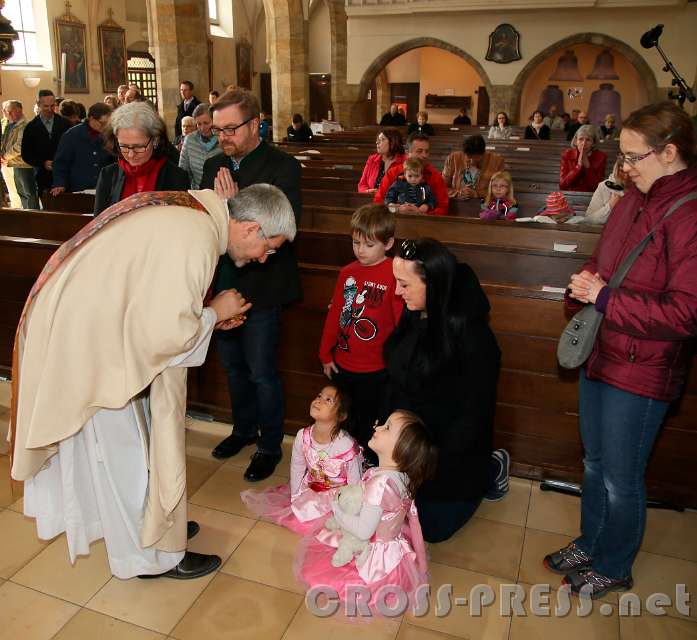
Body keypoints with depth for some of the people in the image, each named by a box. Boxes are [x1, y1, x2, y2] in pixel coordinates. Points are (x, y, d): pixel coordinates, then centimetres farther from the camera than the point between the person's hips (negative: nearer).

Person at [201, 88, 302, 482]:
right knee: (233, 364, 19)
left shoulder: (283, 167, -11)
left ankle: (270, 445, 23)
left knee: (261, 371, 2)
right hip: (224, 283, 7)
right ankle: (244, 429, 40)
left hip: (261, 286, -6)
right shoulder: (214, 165, 8)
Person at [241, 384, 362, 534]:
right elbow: (297, 468, -1)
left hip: (336, 495, -4)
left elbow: (354, 483, -17)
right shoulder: (303, 436, -14)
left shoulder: (347, 445, -28)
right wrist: (295, 498, -2)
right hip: (309, 488, 5)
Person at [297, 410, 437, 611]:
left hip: (377, 558, -8)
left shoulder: (380, 482, -34)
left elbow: (363, 531, -29)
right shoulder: (401, 476, -7)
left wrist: (336, 509, -16)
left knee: (313, 572, 1)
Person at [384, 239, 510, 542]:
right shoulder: (413, 318, -6)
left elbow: (476, 411, -23)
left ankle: (491, 469, 29)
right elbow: (396, 380, 4)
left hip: (448, 451, -7)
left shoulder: (471, 333, -28)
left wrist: (439, 460, -19)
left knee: (433, 528, 12)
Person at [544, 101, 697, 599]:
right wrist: (585, 282, -4)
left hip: (641, 371, -8)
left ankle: (614, 568, 34)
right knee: (595, 463, 23)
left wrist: (605, 298, -23)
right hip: (600, 355, 8)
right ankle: (591, 544, 44)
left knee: (621, 479, 10)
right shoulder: (636, 198, 5)